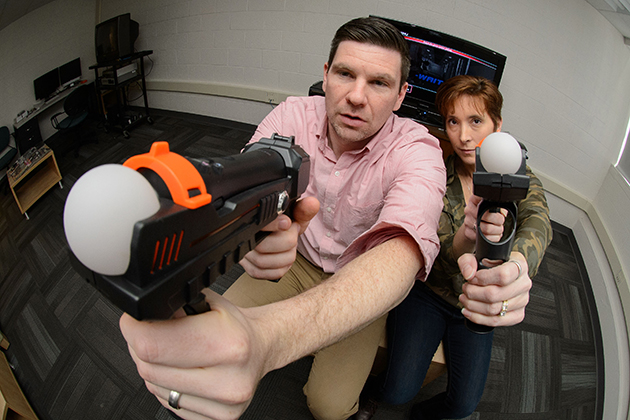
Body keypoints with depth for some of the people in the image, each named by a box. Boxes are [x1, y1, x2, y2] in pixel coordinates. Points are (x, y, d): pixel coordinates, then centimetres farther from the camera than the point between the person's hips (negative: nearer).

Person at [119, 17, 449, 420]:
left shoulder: (418, 151, -27)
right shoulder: (293, 115, -16)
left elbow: (402, 252, -47)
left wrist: (267, 334, -65)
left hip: (364, 282, -2)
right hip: (293, 258, 3)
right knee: (211, 339, -6)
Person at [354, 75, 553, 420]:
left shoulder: (521, 181, -9)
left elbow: (537, 224, -32)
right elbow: (445, 252, -22)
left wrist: (517, 262, -58)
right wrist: (467, 236, -49)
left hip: (476, 302, 2)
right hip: (426, 291, -2)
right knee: (399, 391, -16)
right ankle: (374, 392, 21)